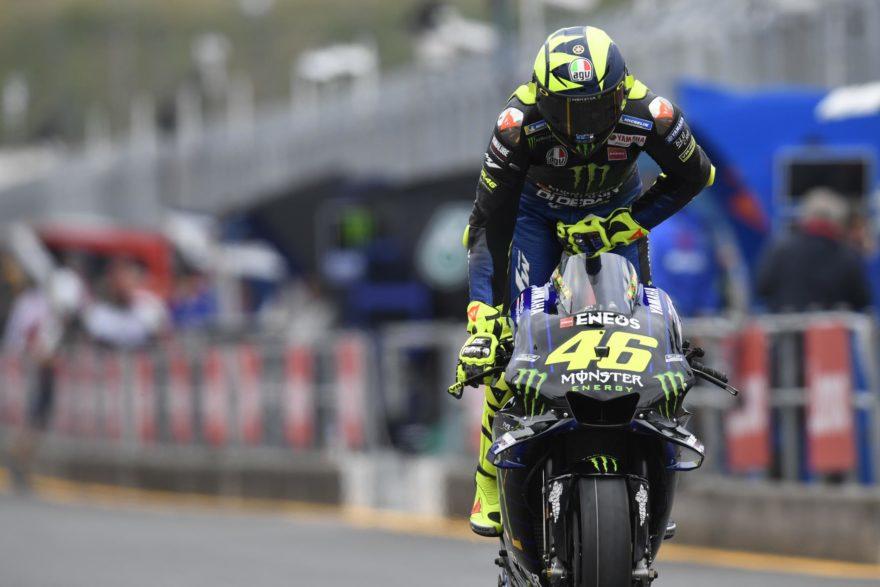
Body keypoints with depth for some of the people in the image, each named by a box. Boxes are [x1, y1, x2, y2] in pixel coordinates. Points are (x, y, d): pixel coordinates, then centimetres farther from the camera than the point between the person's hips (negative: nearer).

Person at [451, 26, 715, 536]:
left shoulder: (648, 115, -32)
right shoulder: (520, 125, -35)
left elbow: (695, 174, -12)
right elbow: (489, 223, -30)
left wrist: (624, 224, -21)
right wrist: (482, 319, -37)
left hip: (615, 211, 1)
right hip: (538, 211, -1)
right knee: (514, 336, -15)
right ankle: (493, 480, -5)